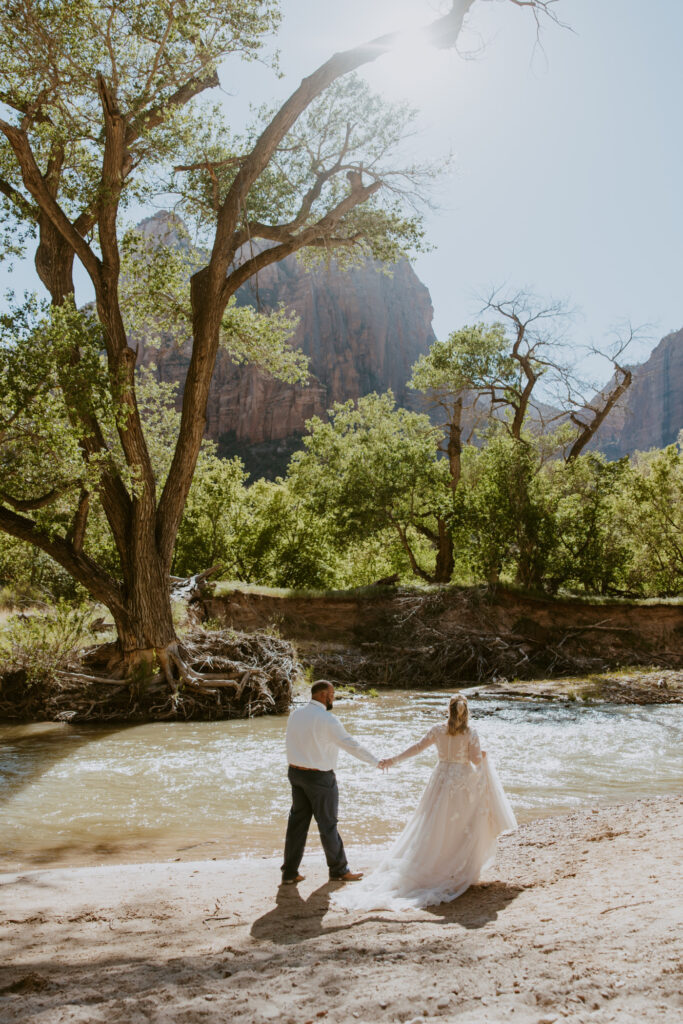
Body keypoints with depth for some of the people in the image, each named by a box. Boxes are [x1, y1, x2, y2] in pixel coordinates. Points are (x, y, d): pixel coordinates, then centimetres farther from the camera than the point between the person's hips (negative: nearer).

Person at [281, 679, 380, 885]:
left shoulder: (295, 715, 2)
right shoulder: (327, 720, -19)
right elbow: (351, 744, -17)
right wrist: (376, 762, -8)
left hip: (295, 773, 7)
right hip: (320, 778, -7)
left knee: (297, 822, 12)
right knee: (327, 824, 7)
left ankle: (289, 872, 16)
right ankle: (339, 870, 23)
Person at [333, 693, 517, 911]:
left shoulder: (438, 730, -2)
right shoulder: (470, 734, -9)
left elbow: (418, 747, -4)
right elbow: (477, 760, -9)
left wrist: (394, 760, 0)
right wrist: (483, 755, 14)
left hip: (442, 779, 2)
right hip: (463, 781, -2)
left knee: (435, 826, 8)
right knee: (462, 829, 8)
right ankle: (460, 872, 12)